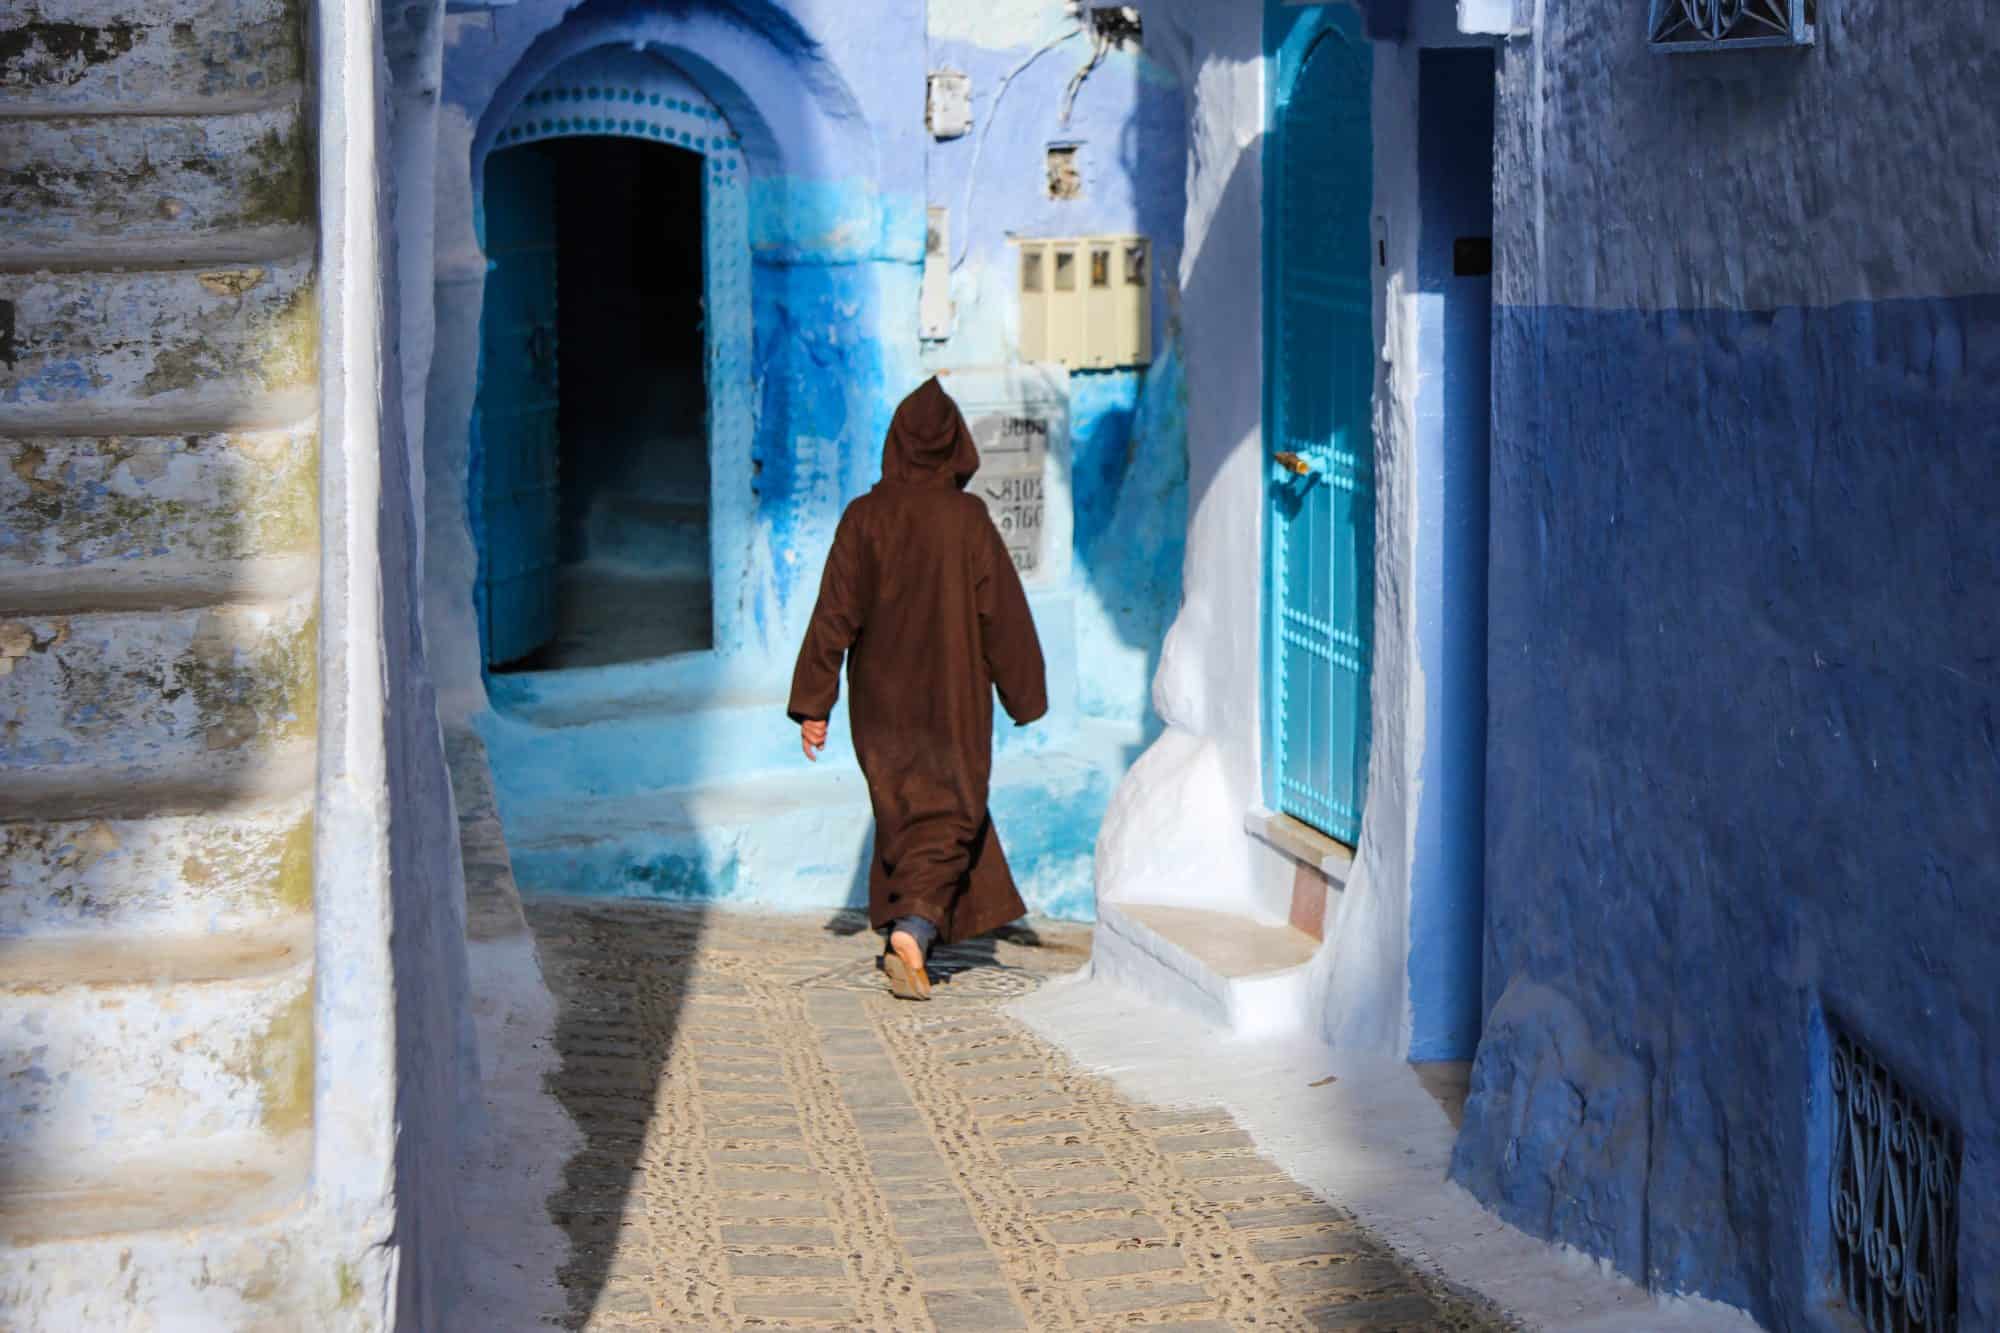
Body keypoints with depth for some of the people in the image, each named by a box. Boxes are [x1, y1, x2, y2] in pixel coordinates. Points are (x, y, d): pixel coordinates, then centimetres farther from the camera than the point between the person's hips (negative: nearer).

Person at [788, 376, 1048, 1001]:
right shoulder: (969, 518, -9)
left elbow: (835, 613, -9)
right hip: (954, 695, -2)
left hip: (882, 697, 2)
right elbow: (1003, 613, -5)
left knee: (905, 808, 19)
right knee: (946, 815, 2)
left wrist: (814, 705, -5)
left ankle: (914, 923, 30)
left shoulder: (864, 517, -6)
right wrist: (1025, 696, 6)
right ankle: (914, 930, -20)